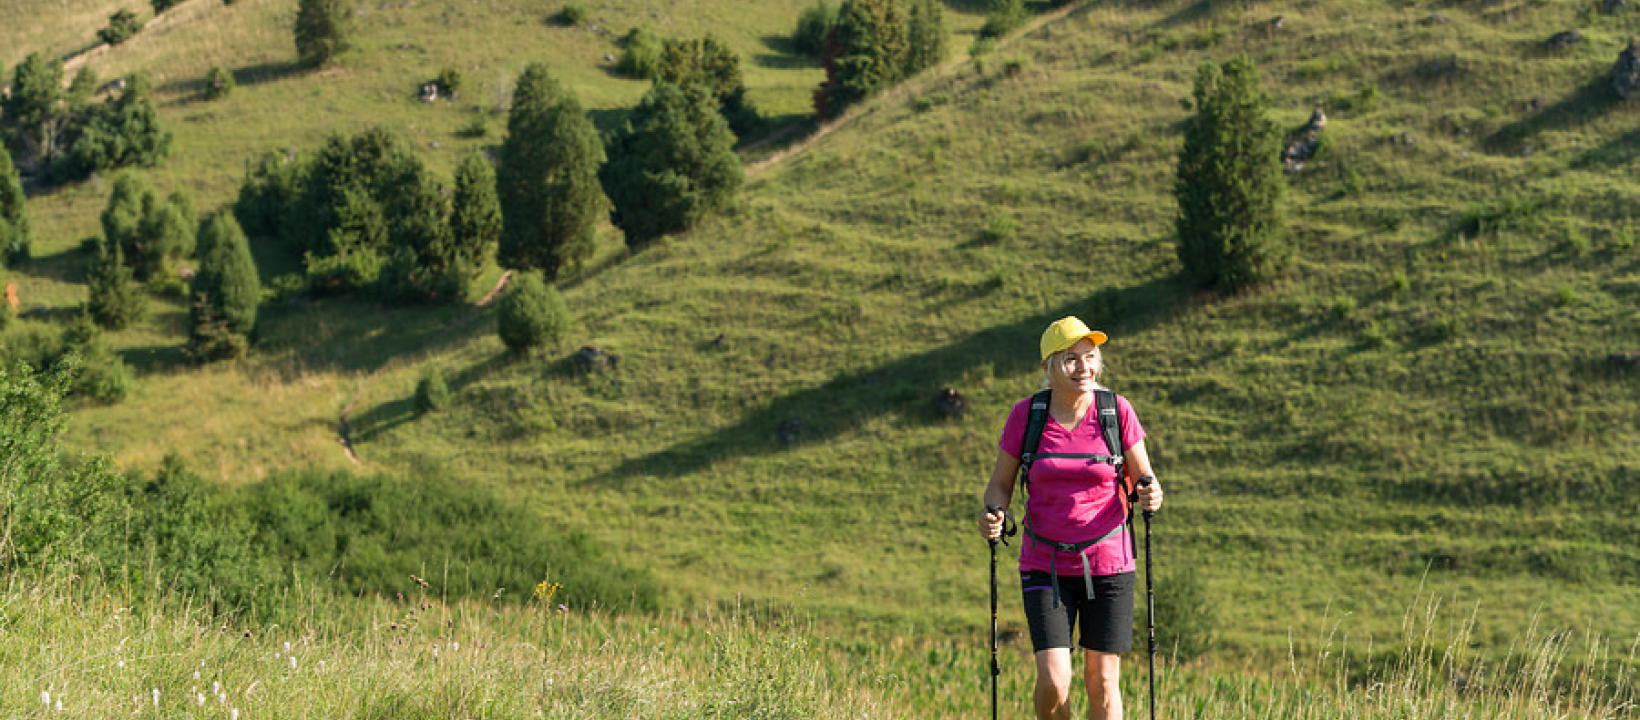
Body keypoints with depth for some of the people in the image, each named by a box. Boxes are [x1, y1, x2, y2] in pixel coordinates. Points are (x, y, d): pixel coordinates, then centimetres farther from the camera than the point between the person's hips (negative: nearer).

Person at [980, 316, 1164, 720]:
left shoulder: (1117, 411, -4)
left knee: (1102, 682, 2)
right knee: (1053, 682, -10)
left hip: (1108, 563, 0)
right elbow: (1000, 484, 5)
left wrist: (1151, 496, -20)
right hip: (1045, 565, 0)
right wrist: (993, 515, -17)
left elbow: (1143, 479, 4)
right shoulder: (1025, 415, -4)